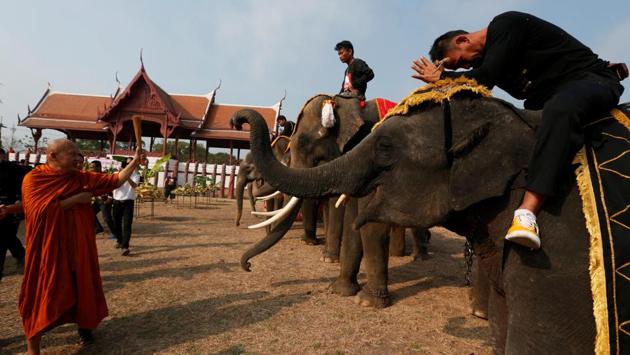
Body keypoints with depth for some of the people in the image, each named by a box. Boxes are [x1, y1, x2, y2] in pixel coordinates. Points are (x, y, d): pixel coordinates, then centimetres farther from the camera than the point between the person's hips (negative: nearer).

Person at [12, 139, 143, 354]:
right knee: (42, 295, 4)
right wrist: (76, 199, -17)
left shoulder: (83, 178, 0)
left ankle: (84, 325, 37)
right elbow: (42, 211, -22)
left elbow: (115, 180, -2)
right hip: (48, 249, -4)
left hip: (78, 247, 4)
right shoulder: (33, 179, -11)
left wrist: (135, 161, -13)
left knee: (83, 286, 14)